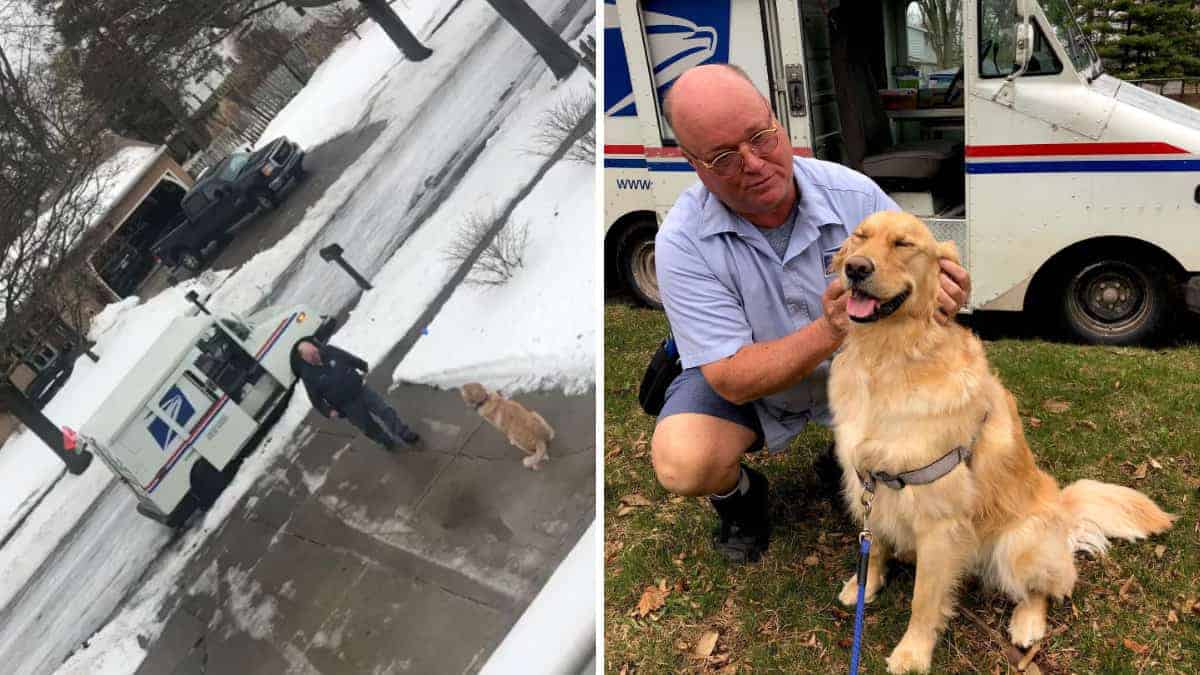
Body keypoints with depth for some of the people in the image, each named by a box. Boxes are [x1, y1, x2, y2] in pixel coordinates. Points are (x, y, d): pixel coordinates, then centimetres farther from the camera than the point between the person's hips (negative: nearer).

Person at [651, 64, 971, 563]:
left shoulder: (854, 193, -19)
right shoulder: (682, 242, -27)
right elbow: (732, 380, -28)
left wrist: (939, 291, -35)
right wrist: (827, 332, -45)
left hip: (854, 363, 4)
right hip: (746, 381, -3)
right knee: (682, 466, -30)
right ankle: (738, 494, 9)